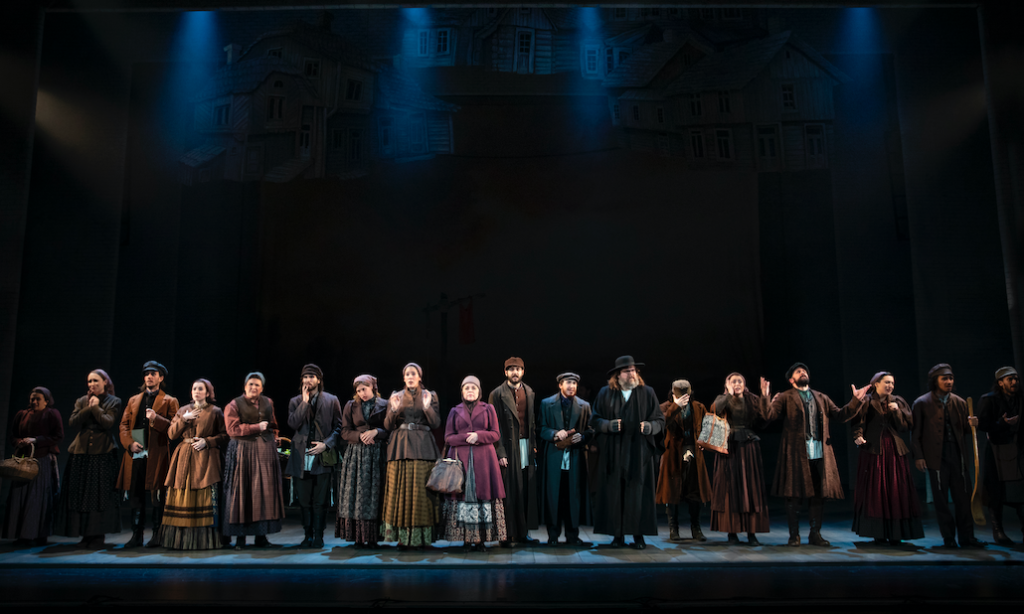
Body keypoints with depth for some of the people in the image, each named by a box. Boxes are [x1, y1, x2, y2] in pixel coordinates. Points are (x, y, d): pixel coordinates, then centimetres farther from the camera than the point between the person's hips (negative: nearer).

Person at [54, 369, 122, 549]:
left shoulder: (113, 402, 4)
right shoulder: (82, 401, 14)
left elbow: (108, 422, -12)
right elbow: (73, 422, 0)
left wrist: (95, 407, -6)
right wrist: (89, 408, -8)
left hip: (102, 453, -4)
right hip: (81, 452, 4)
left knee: (100, 493, -4)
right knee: (80, 493, 2)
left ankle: (98, 535, 1)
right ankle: (86, 534, 9)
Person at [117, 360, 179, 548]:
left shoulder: (169, 401, 8)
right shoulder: (133, 400, 21)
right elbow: (124, 425, 15)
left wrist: (156, 418, -16)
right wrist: (130, 443, -2)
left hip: (156, 455, -4)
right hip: (135, 455, 4)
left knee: (156, 496, -3)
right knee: (136, 496, 4)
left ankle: (157, 535, 4)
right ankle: (136, 535, 11)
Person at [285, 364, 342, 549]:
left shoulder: (332, 400, 6)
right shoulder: (295, 401, 12)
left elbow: (338, 427, 4)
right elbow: (293, 423, -6)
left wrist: (326, 444, -9)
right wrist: (305, 401, -9)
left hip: (323, 457, -2)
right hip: (301, 457, 2)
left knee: (320, 500, -1)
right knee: (304, 500, 6)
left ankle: (318, 536, 7)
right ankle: (308, 535, 16)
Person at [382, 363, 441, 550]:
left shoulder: (429, 396, 8)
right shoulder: (395, 397, 11)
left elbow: (436, 423, 1)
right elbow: (387, 425, 7)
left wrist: (427, 407, -14)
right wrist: (393, 410, -11)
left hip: (423, 447, -1)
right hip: (400, 446, 1)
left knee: (421, 489, -5)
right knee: (400, 489, -2)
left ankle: (421, 537, 0)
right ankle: (402, 537, 4)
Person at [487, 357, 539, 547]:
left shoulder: (530, 393, 11)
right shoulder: (497, 394, -3)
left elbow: (534, 422, 13)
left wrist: (534, 446, 4)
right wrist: (500, 452, -11)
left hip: (527, 447, 4)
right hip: (509, 448, -4)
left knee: (527, 491, 5)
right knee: (510, 492, -2)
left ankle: (523, 532, 14)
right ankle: (509, 534, 7)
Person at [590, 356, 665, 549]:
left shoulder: (647, 393, 5)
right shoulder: (605, 393, 6)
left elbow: (660, 419, 4)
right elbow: (595, 419, 4)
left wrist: (650, 426, -17)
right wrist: (608, 425, -16)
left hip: (638, 453, 0)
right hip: (613, 452, 0)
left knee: (638, 494, 0)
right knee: (614, 493, 0)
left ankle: (638, 535, 11)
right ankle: (618, 535, 9)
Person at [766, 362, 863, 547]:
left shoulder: (821, 398, 20)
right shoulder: (785, 398, 6)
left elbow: (840, 414, 16)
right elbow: (769, 415, -8)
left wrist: (856, 400, 5)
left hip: (819, 453, 4)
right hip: (796, 452, -4)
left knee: (819, 495, 6)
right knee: (793, 495, -2)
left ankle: (815, 534, 17)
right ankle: (794, 535, 7)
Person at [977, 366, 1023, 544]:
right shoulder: (988, 400, -4)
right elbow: (983, 424, -12)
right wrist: (1003, 423, -22)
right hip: (998, 451, -4)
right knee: (997, 492, -1)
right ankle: (998, 532, 8)